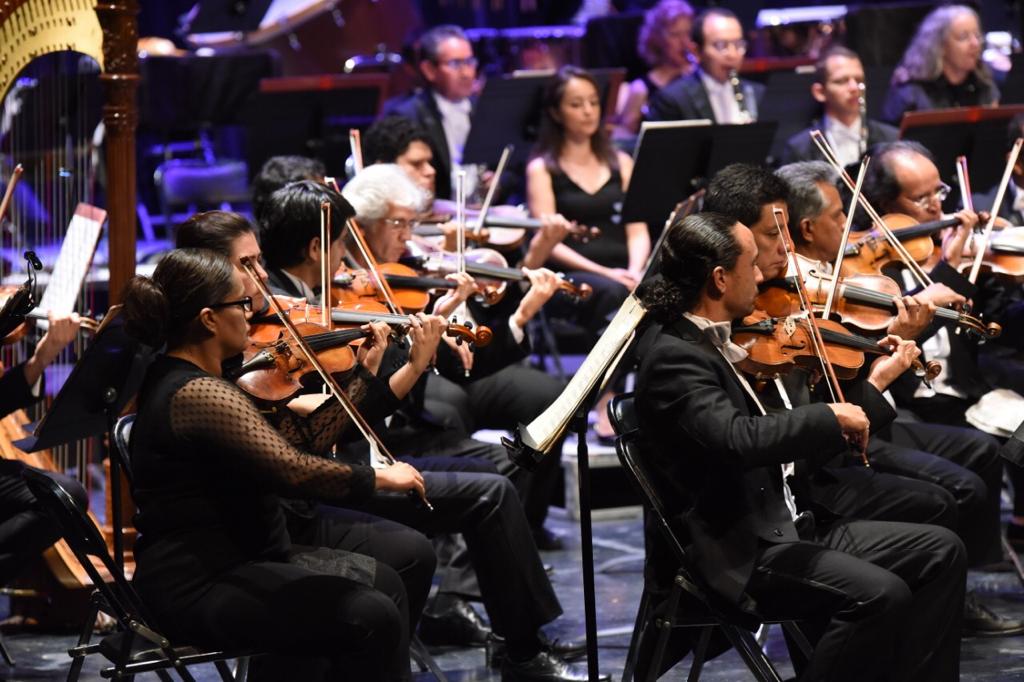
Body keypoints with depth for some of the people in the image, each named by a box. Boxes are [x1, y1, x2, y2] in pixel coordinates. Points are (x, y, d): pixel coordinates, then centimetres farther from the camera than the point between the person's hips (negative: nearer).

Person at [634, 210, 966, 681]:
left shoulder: (711, 341, 13)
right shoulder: (673, 356, -18)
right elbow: (738, 439, -35)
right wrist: (829, 418, -21)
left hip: (782, 527, 10)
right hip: (735, 555, -10)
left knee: (940, 552, 3)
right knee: (879, 594, -28)